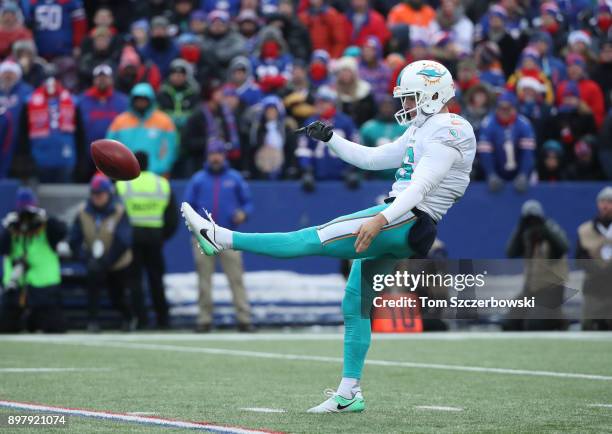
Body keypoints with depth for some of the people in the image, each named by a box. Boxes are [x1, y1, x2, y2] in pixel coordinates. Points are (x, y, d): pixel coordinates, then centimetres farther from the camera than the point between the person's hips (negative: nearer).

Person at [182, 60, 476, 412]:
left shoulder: (447, 131, -11)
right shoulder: (423, 130, 21)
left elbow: (421, 186, -22)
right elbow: (372, 159, 25)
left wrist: (380, 220, -30)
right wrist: (331, 138, 16)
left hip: (409, 224, -11)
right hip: (399, 226, 11)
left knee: (313, 240, -13)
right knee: (354, 304, 12)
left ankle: (224, 239, -15)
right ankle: (349, 394, 16)